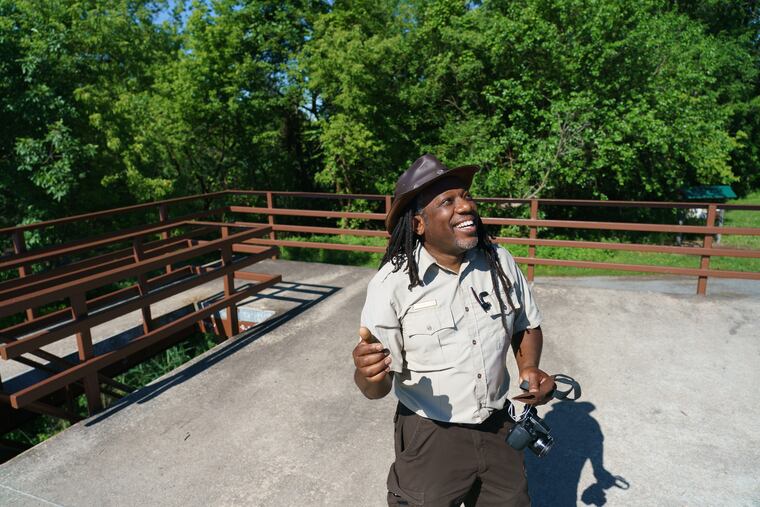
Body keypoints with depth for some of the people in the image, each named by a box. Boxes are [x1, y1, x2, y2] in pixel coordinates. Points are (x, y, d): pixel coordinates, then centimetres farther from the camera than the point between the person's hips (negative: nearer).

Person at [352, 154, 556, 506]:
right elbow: (376, 389, -17)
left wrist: (530, 368, -9)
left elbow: (527, 326, 10)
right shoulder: (392, 283, -19)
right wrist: (369, 374, -40)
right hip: (429, 440, -4)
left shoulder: (500, 262, -7)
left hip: (499, 430, 4)